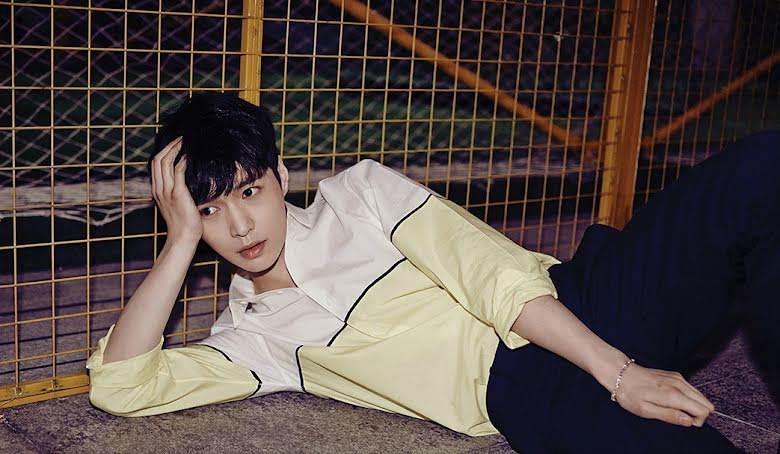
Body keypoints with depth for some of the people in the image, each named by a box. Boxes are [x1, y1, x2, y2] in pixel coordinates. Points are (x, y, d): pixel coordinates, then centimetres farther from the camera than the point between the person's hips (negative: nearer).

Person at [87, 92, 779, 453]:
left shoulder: (358, 191, 13)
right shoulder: (253, 340, 13)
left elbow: (497, 274, 1)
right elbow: (118, 384, 0)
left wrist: (620, 371, -11)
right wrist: (182, 237, -1)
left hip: (571, 302, 3)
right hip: (523, 389, -2)